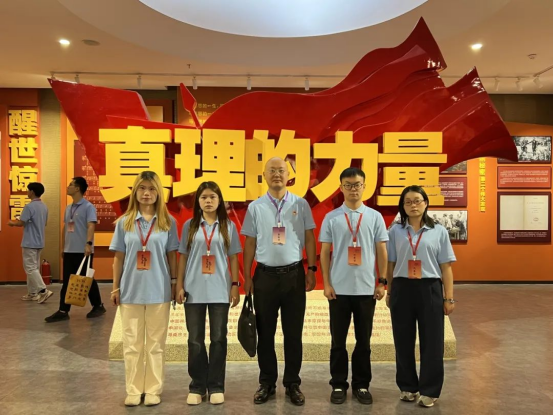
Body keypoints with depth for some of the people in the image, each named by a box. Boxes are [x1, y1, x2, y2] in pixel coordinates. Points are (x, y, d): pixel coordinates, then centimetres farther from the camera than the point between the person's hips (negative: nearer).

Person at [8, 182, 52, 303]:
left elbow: (21, 223, -15)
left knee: (30, 268, -5)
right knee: (34, 267, 13)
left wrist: (12, 223, 6)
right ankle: (32, 293, 17)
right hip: (39, 242, 8)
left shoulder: (29, 207, -17)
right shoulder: (44, 207, 9)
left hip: (30, 243, -8)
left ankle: (43, 291, -12)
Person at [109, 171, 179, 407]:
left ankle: (153, 389, 19)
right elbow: (119, 257, 5)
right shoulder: (124, 222, 3)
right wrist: (115, 288, 4)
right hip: (131, 290, 1)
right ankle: (133, 390, 21)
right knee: (132, 343, 9)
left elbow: (172, 256, 4)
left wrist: (175, 283, 2)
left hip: (159, 290, -1)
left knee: (156, 343, 8)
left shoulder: (167, 222, 1)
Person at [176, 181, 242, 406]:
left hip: (220, 290, 0)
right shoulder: (190, 225, 4)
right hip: (194, 289, 1)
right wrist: (179, 285, 2)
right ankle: (197, 386, 19)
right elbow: (183, 257, 6)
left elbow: (233, 257, 4)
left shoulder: (228, 226, 3)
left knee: (218, 339, 6)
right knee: (195, 340, 7)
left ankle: (216, 386, 17)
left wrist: (235, 284, -1)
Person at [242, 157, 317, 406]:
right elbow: (250, 244, 5)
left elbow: (309, 239, 4)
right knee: (265, 333, 9)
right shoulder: (255, 207, 4)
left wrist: (311, 270, -3)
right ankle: (267, 383, 23)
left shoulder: (301, 205, 2)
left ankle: (292, 384, 21)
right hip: (265, 275, 1)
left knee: (293, 333, 7)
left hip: (294, 274, 0)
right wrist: (246, 277, 2)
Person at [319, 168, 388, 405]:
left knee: (364, 340, 10)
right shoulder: (331, 218, 1)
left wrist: (382, 282, 1)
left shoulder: (375, 217, 3)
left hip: (366, 288, 1)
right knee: (338, 340, 7)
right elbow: (324, 253, 2)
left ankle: (362, 385, 23)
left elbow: (381, 252, 5)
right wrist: (326, 283, -3)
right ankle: (339, 385, 20)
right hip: (339, 288, 0)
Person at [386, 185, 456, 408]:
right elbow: (390, 265, 8)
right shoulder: (395, 231, 4)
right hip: (402, 289, 1)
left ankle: (429, 390, 19)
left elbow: (446, 267, 3)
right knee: (403, 341, 9)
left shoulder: (439, 232, 3)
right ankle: (407, 387, 25)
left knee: (431, 341, 4)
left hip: (430, 289, -1)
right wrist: (389, 292, 7)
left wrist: (449, 297, -1)